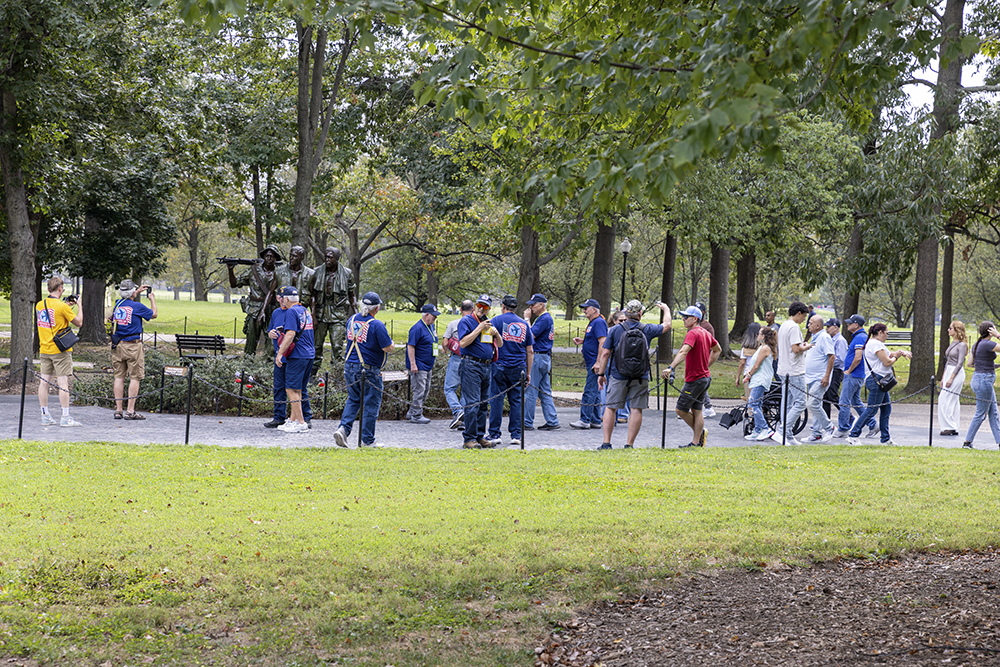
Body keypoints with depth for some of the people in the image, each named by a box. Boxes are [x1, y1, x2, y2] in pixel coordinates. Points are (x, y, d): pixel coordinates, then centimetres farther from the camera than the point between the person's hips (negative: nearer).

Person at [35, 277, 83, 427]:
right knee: (63, 383, -5)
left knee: (44, 381, 8)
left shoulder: (39, 305, 5)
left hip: (45, 349, 6)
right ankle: (65, 417, -6)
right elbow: (78, 322, -6)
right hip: (61, 350, -6)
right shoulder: (62, 306, -15)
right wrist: (79, 306, 7)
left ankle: (45, 416, 10)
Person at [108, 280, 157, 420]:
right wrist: (152, 298, 24)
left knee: (119, 377, 8)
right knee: (135, 378, -1)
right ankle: (130, 411, -5)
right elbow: (153, 314, 9)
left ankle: (118, 410, 8)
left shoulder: (118, 304, 6)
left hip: (117, 345, 6)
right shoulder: (138, 307, -9)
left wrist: (137, 292, 39)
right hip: (133, 346, -5)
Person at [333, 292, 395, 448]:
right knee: (371, 404, 5)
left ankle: (343, 428, -2)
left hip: (350, 366, 6)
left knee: (353, 399, 19)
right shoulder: (377, 325, -16)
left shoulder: (352, 320, 5)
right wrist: (393, 345, 8)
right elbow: (388, 348, -15)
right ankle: (367, 440, 9)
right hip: (369, 369, -6)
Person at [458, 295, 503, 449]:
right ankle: (469, 439, -9)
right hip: (471, 365, -7)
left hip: (487, 366, 7)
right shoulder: (466, 321, -5)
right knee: (473, 404, -11)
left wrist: (496, 333, -2)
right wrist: (480, 328, -18)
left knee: (483, 404, 10)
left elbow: (500, 345, 19)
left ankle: (480, 436, 15)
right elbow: (463, 343, -17)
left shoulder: (489, 323, 17)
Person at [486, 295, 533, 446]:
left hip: (500, 366, -3)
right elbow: (530, 351, 13)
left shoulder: (497, 320, 0)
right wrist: (528, 372, 17)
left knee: (496, 400, 0)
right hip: (519, 367, 3)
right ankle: (516, 435, 6)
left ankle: (494, 434, -1)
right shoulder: (524, 324, 12)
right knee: (516, 401, 6)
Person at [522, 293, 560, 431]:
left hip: (538, 358, -10)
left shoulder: (544, 319, -14)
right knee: (545, 392, 10)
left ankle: (527, 422, -2)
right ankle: (552, 421, 9)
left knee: (530, 391, -5)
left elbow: (530, 335, -19)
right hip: (545, 358, 10)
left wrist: (526, 319, -13)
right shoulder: (546, 318, 18)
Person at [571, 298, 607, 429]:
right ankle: (595, 421, 15)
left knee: (590, 392, -10)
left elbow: (602, 342, -21)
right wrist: (582, 341, 13)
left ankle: (585, 420, -10)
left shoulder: (599, 322, -14)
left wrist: (598, 363, -25)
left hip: (595, 364, -11)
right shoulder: (592, 323, 18)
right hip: (592, 364, 11)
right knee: (594, 393, 12)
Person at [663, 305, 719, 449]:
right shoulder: (705, 333, 10)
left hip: (695, 380, -9)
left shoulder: (693, 333, -19)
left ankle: (700, 432, 11)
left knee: (680, 409, 0)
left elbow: (683, 352, -36)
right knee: (697, 410, 11)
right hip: (705, 376, 9)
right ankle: (696, 442, 12)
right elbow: (718, 350, 26)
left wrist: (671, 368, -47)